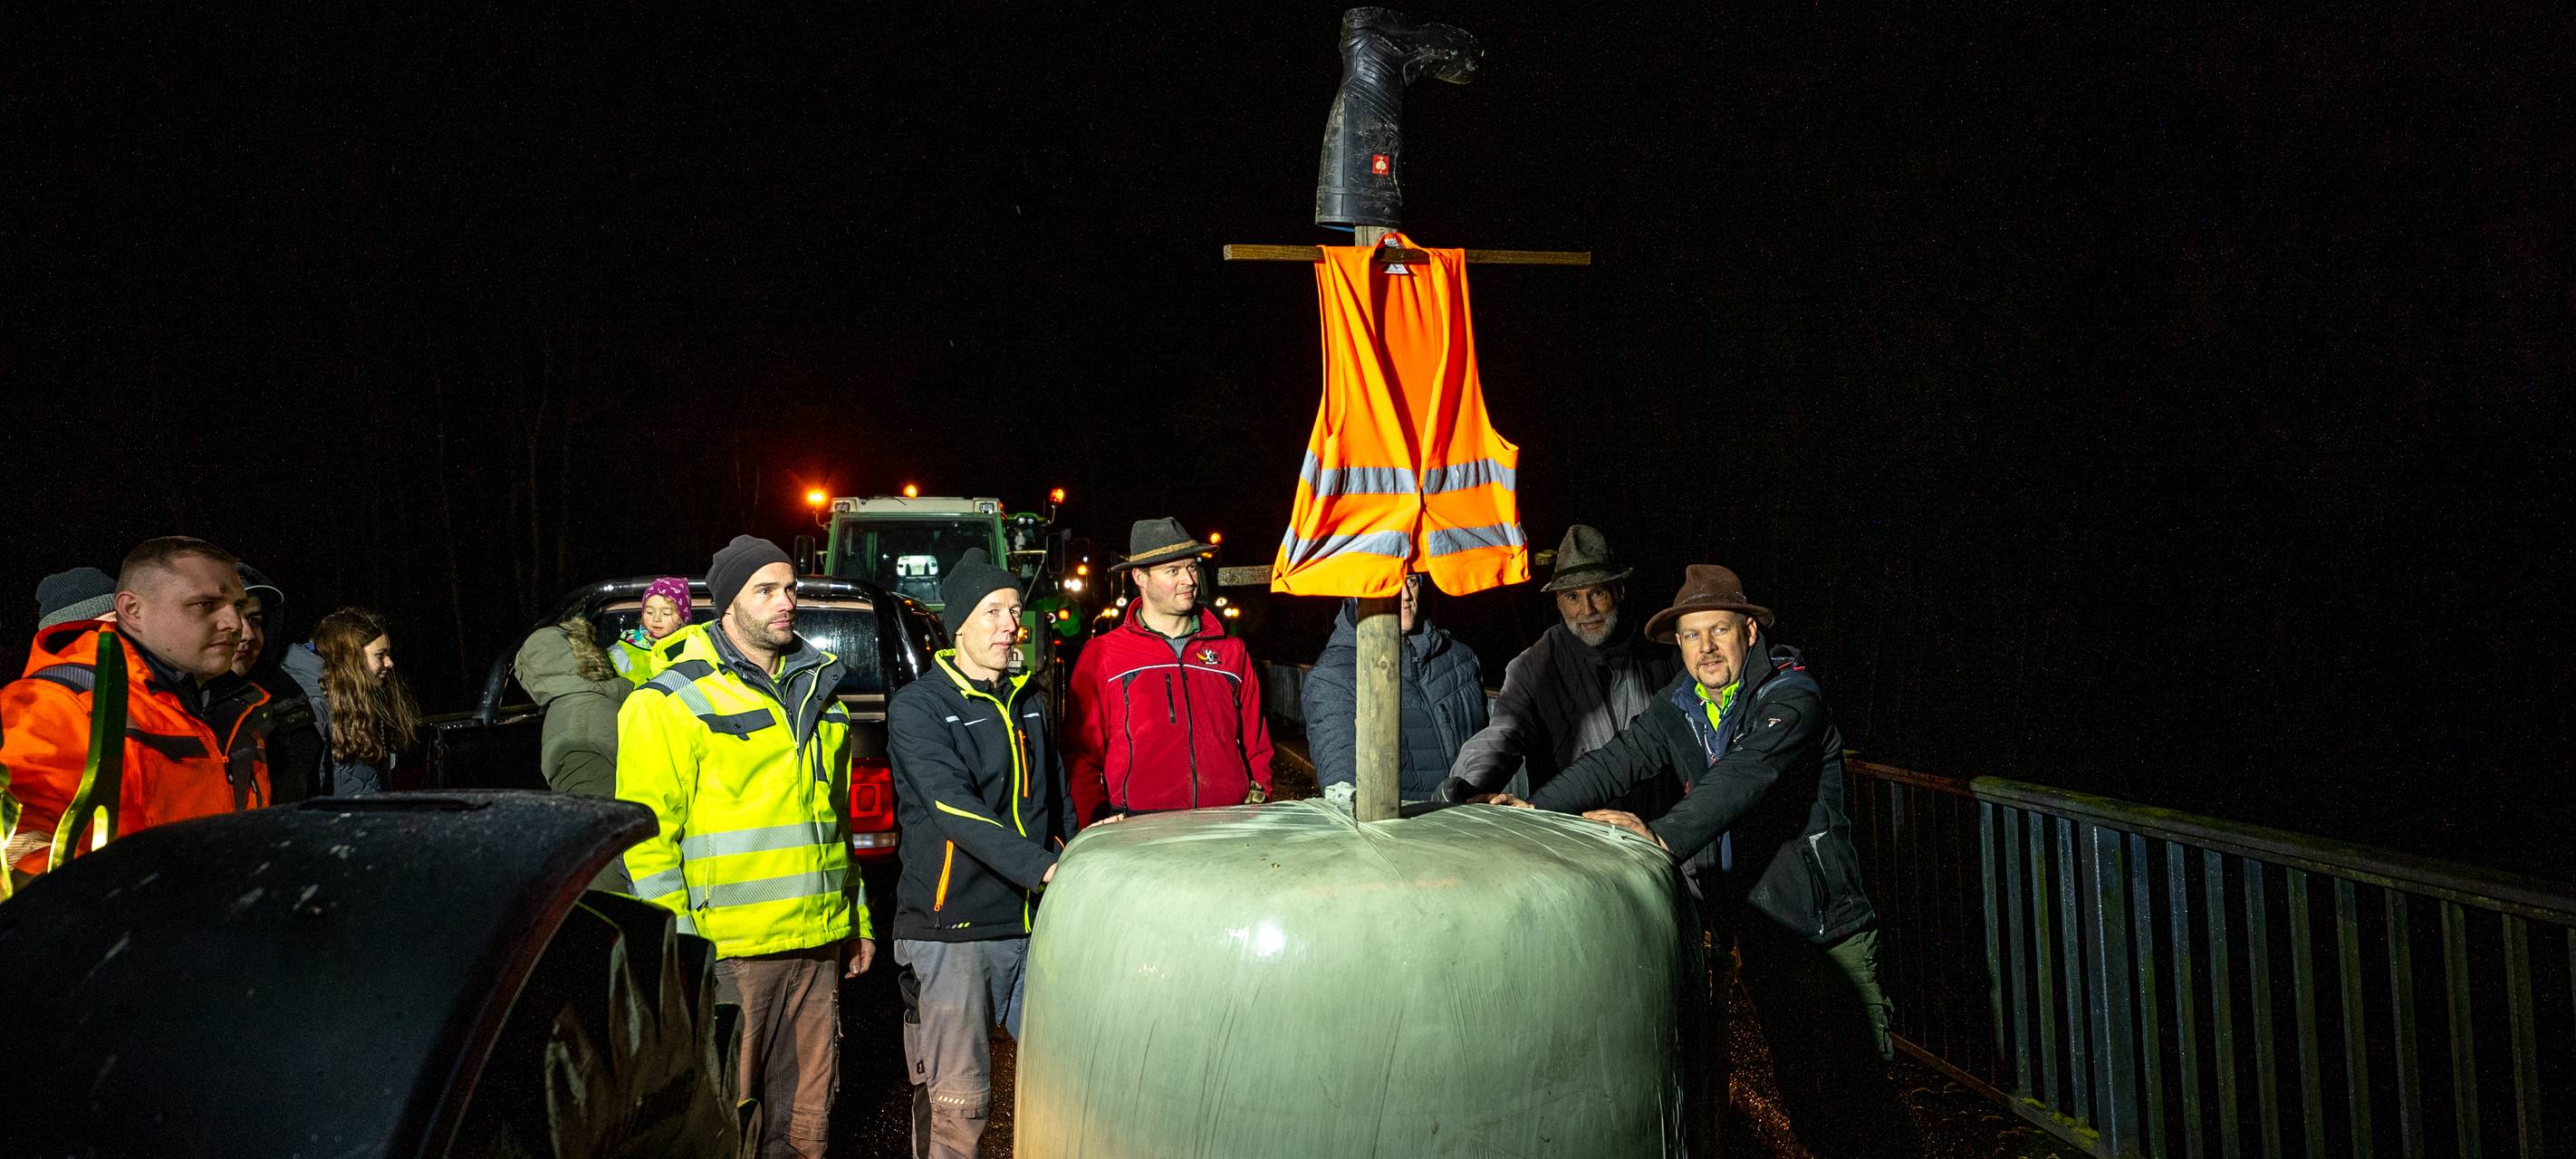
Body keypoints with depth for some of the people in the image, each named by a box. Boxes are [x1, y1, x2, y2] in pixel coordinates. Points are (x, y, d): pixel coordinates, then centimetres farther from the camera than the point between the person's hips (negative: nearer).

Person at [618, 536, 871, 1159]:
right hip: (730, 949, -6)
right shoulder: (673, 701, -7)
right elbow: (647, 833, -9)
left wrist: (858, 920, 19)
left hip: (818, 943, 6)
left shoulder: (816, 687, 15)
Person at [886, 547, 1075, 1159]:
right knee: (958, 1102, -2)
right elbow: (955, 809, -20)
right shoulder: (917, 708, -7)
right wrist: (1042, 868, -30)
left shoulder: (1027, 702, 14)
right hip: (953, 928, -6)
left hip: (1035, 924, 6)